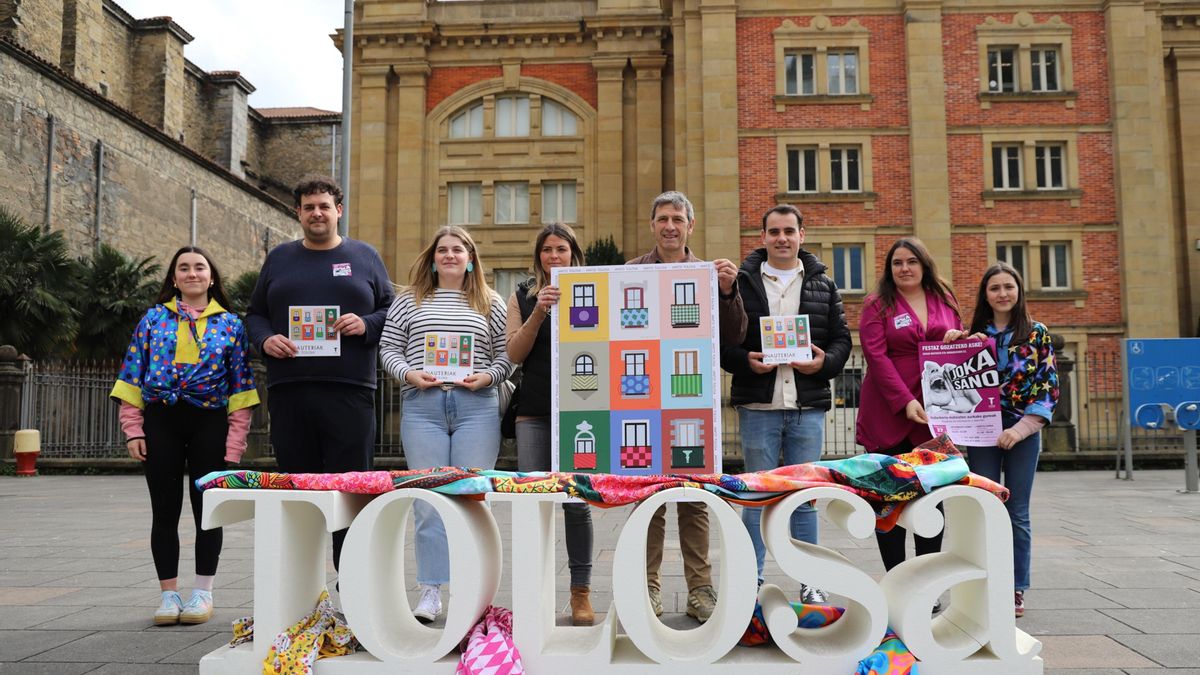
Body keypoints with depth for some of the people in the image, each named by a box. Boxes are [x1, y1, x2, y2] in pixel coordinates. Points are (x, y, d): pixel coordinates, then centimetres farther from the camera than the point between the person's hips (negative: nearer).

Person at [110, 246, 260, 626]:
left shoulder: (230, 324, 6)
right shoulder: (154, 318, 8)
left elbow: (241, 387, 3)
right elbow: (132, 376, 6)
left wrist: (235, 442, -4)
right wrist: (133, 430, -2)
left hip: (209, 423, -1)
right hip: (160, 421, 1)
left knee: (207, 508, 3)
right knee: (165, 510, 4)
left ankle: (203, 593, 15)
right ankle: (169, 595, 14)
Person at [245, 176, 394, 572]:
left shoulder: (364, 257, 12)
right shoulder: (279, 258, 17)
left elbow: (392, 311, 12)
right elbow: (255, 314, 19)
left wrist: (365, 325, -8)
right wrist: (265, 340, -2)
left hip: (349, 391, -2)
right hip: (288, 390, 2)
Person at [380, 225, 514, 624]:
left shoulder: (490, 304, 12)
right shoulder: (409, 301, 14)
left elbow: (506, 355, 11)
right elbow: (388, 347, 11)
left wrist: (487, 376, -8)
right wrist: (409, 374, -7)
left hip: (476, 407, 0)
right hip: (422, 407, 1)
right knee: (428, 501, 0)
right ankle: (430, 593, 6)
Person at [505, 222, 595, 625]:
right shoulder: (523, 297, 12)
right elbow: (515, 353, 2)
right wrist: (538, 312, -11)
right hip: (534, 411, 1)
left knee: (577, 501, -3)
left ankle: (581, 592, 7)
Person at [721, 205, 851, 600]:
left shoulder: (823, 285, 12)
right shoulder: (742, 282, 4)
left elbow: (841, 337, 11)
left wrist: (825, 362, -8)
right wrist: (745, 361, -15)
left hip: (807, 407, 2)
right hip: (757, 406, -2)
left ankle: (809, 581, 19)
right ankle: (752, 581, 14)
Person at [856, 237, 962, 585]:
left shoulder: (945, 300, 14)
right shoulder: (878, 305, 2)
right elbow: (876, 356, -8)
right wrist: (905, 401, -17)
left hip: (936, 414, 3)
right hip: (888, 414, -3)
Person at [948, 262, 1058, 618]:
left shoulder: (1037, 334, 2)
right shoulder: (973, 334, 6)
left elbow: (1048, 389, -1)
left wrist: (1021, 429, -12)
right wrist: (953, 344, -9)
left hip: (1023, 433, -1)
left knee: (1017, 514, 5)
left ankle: (1016, 590, 14)